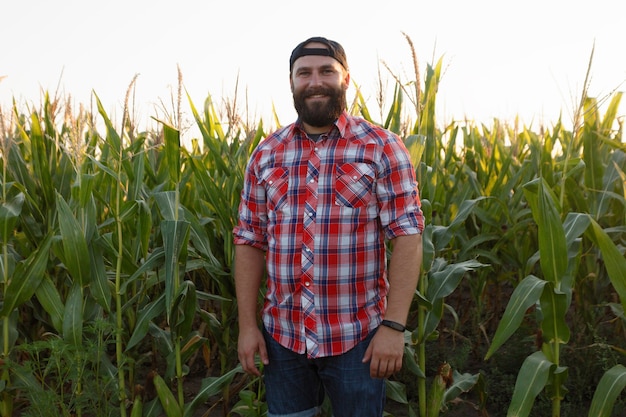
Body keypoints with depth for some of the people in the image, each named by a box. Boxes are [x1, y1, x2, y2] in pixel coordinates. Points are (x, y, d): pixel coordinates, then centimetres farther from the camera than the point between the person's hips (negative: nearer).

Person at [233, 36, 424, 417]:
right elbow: (250, 242, 6)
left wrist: (394, 326, -15)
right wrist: (248, 325, 2)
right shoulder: (266, 155, 4)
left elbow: (407, 236, -10)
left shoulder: (382, 148, -6)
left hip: (358, 338, -3)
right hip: (282, 336, 3)